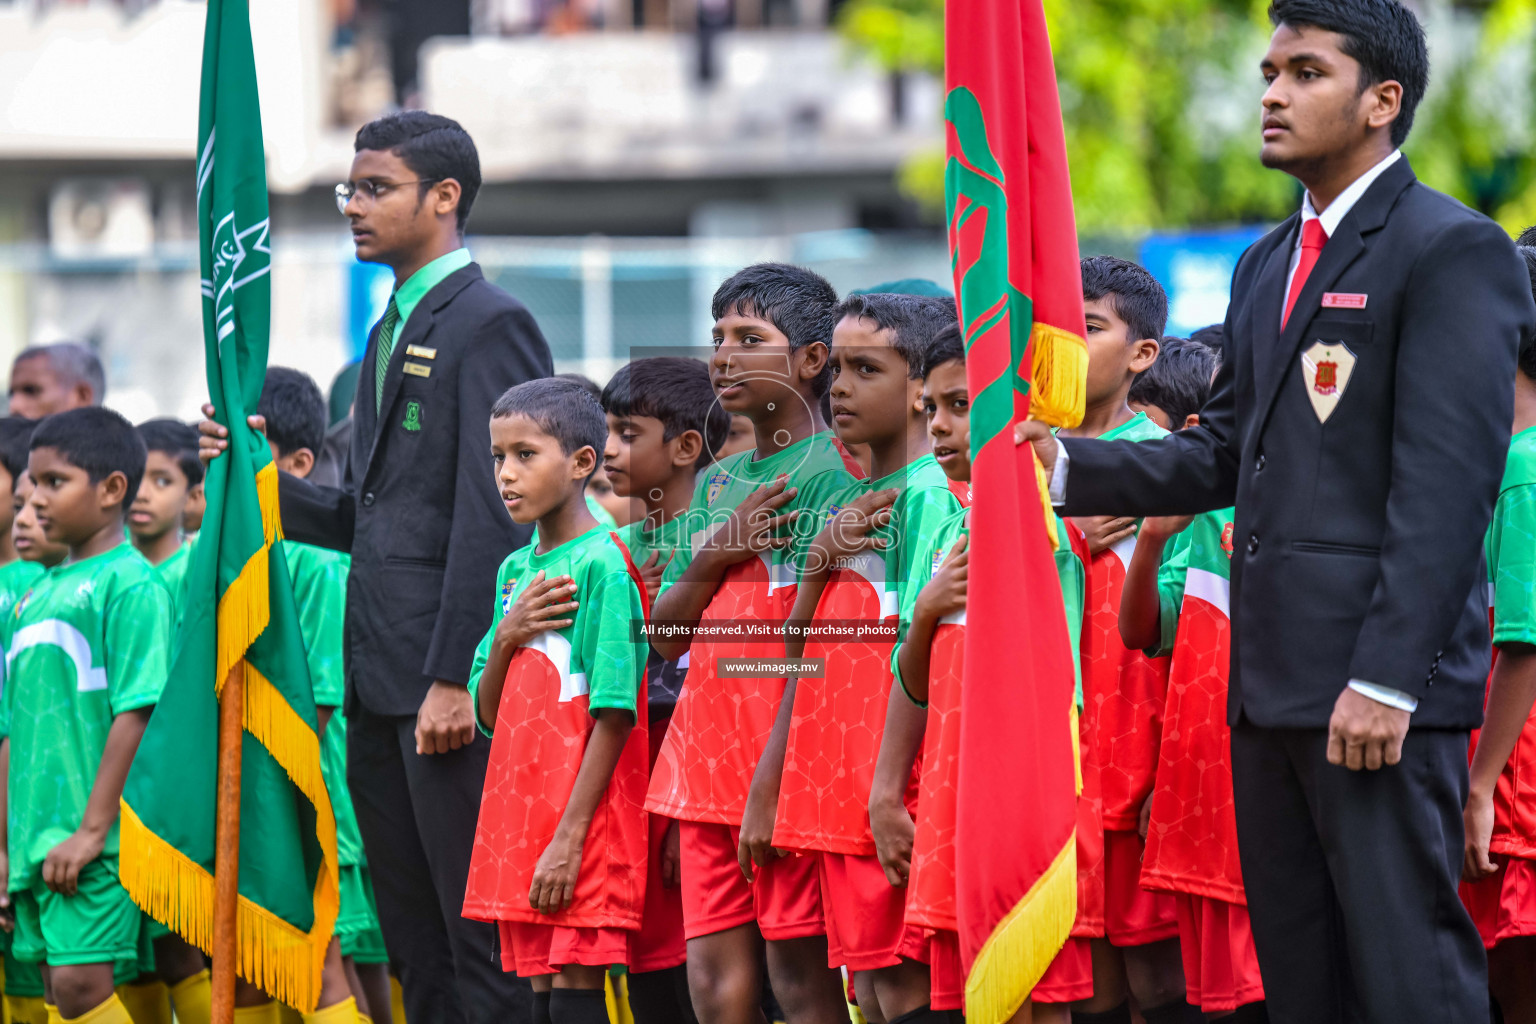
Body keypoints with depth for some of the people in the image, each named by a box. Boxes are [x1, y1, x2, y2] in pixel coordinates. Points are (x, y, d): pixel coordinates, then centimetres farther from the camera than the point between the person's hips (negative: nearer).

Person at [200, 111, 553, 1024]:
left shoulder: (490, 324, -9)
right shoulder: (394, 331, 20)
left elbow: (492, 518, -16)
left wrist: (455, 677, -21)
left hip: (449, 680, -9)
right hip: (381, 676, 9)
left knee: (482, 940, -7)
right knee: (416, 947, 11)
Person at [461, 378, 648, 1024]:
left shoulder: (603, 566, -10)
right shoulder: (514, 571, 14)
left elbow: (614, 717, -15)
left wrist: (570, 838, -19)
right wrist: (507, 637, -4)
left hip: (581, 825, -8)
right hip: (519, 816, 8)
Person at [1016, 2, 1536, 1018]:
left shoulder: (1453, 250, -7)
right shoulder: (1269, 267, 21)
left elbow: (1448, 479, -15)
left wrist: (1386, 678, -21)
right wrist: (1072, 468, 6)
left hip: (1382, 682, -9)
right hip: (1271, 683, 9)